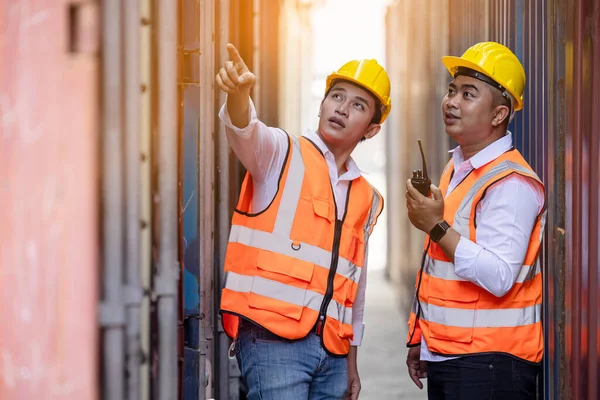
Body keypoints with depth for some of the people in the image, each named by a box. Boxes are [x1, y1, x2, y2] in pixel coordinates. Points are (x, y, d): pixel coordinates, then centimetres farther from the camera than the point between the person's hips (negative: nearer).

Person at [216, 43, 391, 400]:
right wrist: (239, 93, -44)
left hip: (332, 350, 6)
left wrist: (351, 362, 22)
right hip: (272, 339, -6)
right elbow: (246, 133, -22)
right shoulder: (284, 155, 2)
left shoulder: (367, 199, 18)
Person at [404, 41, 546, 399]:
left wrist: (436, 227, -22)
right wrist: (419, 339, 21)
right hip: (444, 355, 9)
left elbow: (499, 278, -24)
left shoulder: (512, 183, -14)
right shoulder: (456, 171, 15)